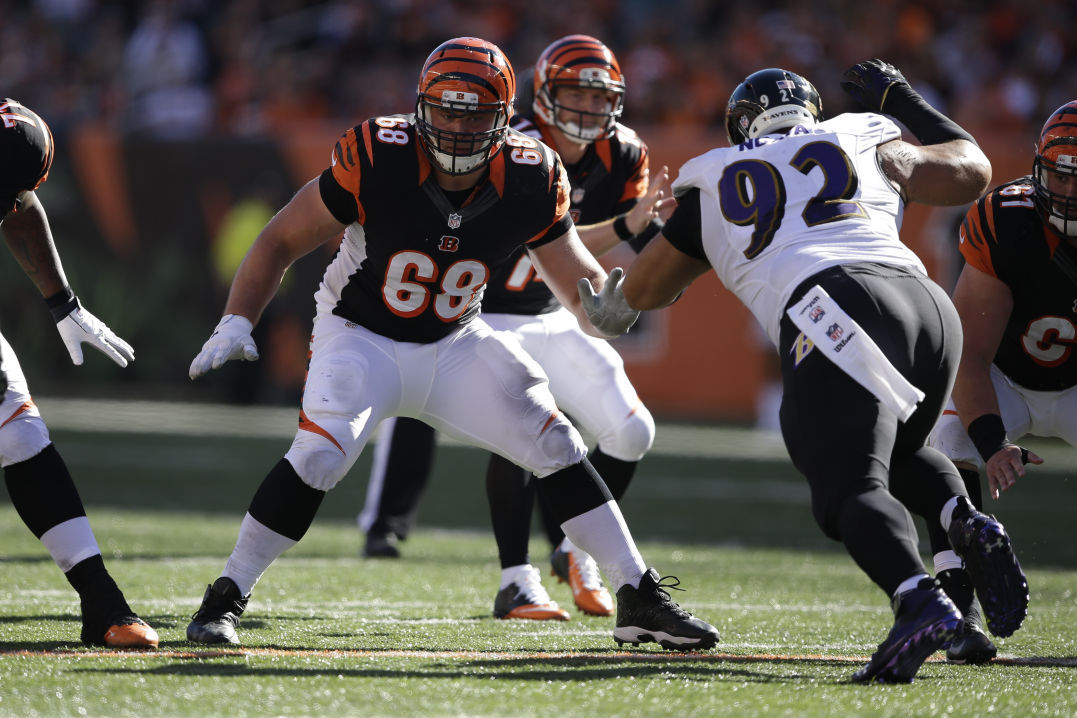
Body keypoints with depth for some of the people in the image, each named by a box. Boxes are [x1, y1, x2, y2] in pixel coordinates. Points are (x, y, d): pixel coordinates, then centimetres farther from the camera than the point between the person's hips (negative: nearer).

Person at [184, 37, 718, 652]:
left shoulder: (529, 185, -14)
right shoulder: (378, 163, -24)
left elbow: (586, 290, -6)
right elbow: (281, 242, -13)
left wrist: (612, 304, -30)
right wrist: (236, 323, -23)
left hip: (454, 346, 4)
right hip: (363, 339, -4)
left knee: (558, 446, -3)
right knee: (320, 456, -27)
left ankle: (640, 599, 9)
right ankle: (226, 599, -13)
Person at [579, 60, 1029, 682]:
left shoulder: (713, 184, 25)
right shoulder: (862, 141, 28)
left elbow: (643, 291, 40)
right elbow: (972, 170, 40)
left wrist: (602, 305, 63)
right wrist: (904, 103, 52)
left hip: (828, 311, -4)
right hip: (929, 303, 4)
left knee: (853, 486, -13)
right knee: (896, 452, 28)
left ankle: (921, 602, -43)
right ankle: (969, 525, -4)